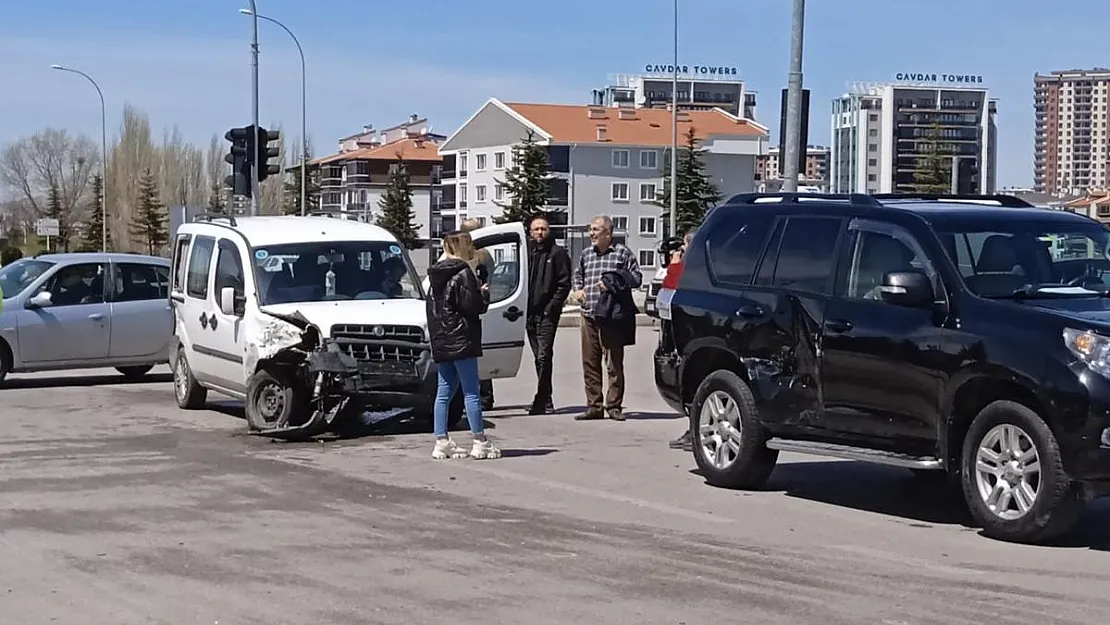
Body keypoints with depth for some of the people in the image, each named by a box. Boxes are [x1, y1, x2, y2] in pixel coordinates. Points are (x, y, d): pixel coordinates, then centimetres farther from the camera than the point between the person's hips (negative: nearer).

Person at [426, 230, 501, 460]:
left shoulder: (437, 275, 14)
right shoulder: (463, 273, -12)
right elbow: (472, 305, -17)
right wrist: (484, 293, 1)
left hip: (441, 342, 8)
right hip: (461, 340, -8)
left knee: (444, 392, 9)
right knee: (471, 392, -4)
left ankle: (441, 442, 8)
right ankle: (480, 443, -2)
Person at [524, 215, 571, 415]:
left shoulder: (558, 253, -1)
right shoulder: (527, 251, 14)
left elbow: (564, 284, -5)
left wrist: (552, 307, -13)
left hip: (547, 313, -6)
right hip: (530, 312, 6)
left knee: (543, 356, -12)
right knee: (539, 357, 11)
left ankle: (542, 401, -12)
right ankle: (545, 401, 17)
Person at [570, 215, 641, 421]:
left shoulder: (622, 253, 1)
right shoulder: (586, 254, 16)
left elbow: (636, 278, -2)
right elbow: (577, 274, 30)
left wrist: (612, 283, -12)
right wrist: (577, 288, 10)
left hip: (612, 317, -5)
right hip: (589, 316, 5)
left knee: (614, 364, -2)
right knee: (590, 363, 5)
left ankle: (614, 406, 5)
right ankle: (594, 406, 11)